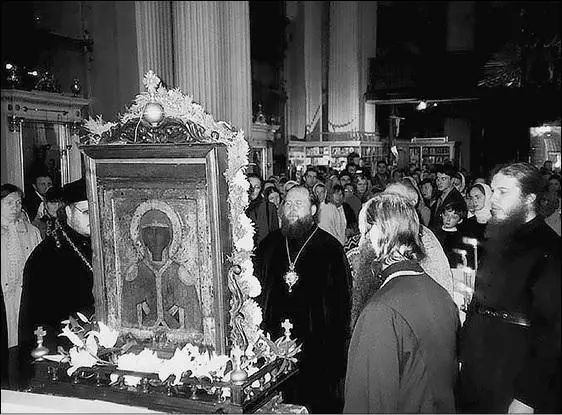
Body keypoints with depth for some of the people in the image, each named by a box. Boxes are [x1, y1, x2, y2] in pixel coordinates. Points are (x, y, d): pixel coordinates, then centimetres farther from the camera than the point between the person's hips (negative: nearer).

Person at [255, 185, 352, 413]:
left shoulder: (330, 247, -4)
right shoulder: (269, 245, 8)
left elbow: (342, 299, -4)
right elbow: (256, 291, 14)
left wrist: (338, 344, -9)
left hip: (317, 344, -3)